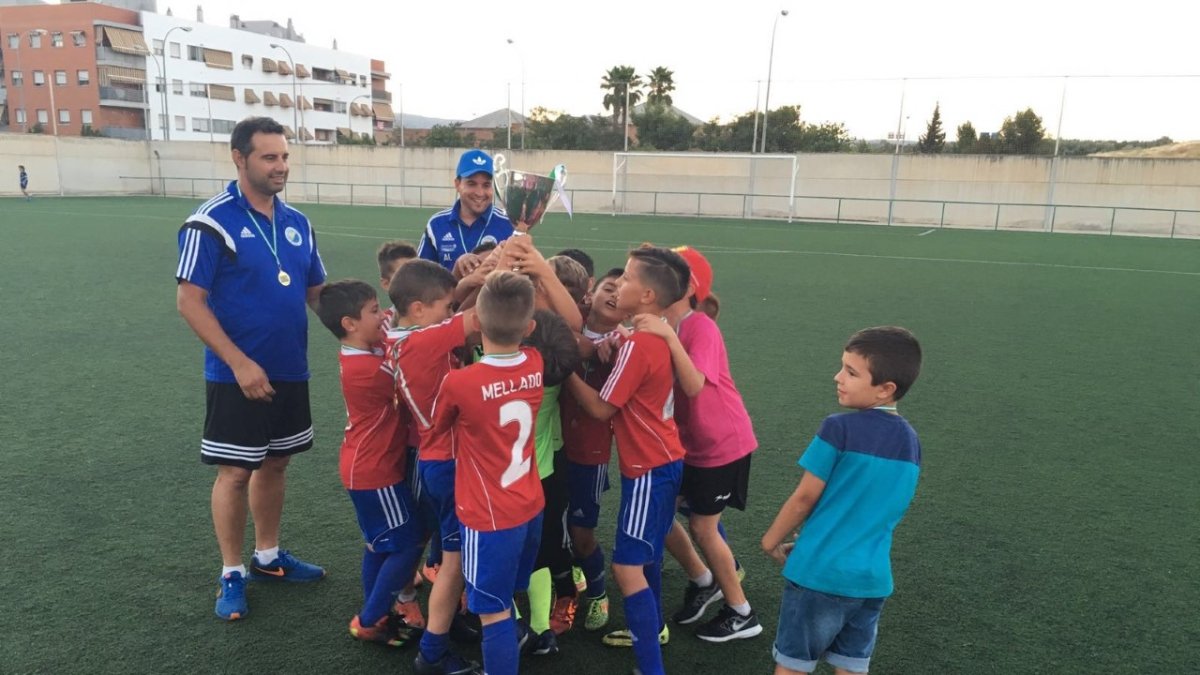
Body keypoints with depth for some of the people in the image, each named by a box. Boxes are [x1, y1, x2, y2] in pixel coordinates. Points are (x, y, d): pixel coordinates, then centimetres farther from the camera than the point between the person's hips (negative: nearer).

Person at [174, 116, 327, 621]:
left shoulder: (297, 224, 6)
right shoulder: (211, 222, -13)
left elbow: (317, 292, 12)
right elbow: (189, 301, -15)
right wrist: (240, 363, -21)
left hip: (290, 371, 6)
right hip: (238, 375, -6)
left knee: (275, 464, 16)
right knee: (236, 471, 3)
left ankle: (268, 557, 33)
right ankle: (231, 575, 20)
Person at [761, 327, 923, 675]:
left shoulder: (840, 428, -18)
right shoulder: (910, 441, 3)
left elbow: (805, 498, -12)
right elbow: (890, 509, 12)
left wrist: (772, 540, 4)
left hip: (820, 571, -6)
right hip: (873, 578, 6)